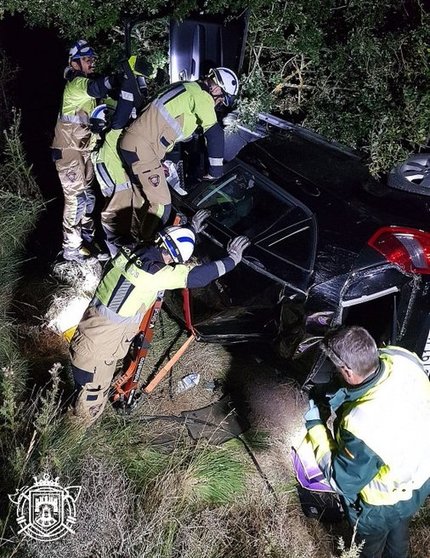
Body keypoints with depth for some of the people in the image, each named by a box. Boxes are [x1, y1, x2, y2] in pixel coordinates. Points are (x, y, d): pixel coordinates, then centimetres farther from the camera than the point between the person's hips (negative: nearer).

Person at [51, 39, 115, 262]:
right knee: (76, 198, -8)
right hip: (69, 150, -9)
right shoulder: (76, 83, -16)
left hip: (85, 148, 9)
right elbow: (96, 88, -37)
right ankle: (71, 248, 1)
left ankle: (87, 235, 30)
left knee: (88, 195, 16)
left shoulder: (86, 81, 16)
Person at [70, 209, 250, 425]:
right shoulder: (154, 274, -26)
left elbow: (171, 239, 17)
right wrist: (233, 258, -8)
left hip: (86, 336, 8)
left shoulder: (132, 254, -2)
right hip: (95, 354, -8)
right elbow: (198, 276, -21)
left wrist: (191, 229, 30)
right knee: (91, 402, 15)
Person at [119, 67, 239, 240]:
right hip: (142, 148, -10)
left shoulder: (189, 89, 20)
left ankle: (137, 238, 39)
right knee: (161, 204, -4)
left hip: (132, 143, 10)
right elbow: (215, 134, -14)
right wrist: (215, 171, -5)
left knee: (142, 196, 24)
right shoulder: (201, 96, -9)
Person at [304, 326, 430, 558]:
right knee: (398, 532, 38)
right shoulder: (403, 358, -28)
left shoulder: (361, 425, -46)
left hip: (385, 503, -6)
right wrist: (349, 397, -8)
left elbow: (341, 481, -25)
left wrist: (314, 425, -18)